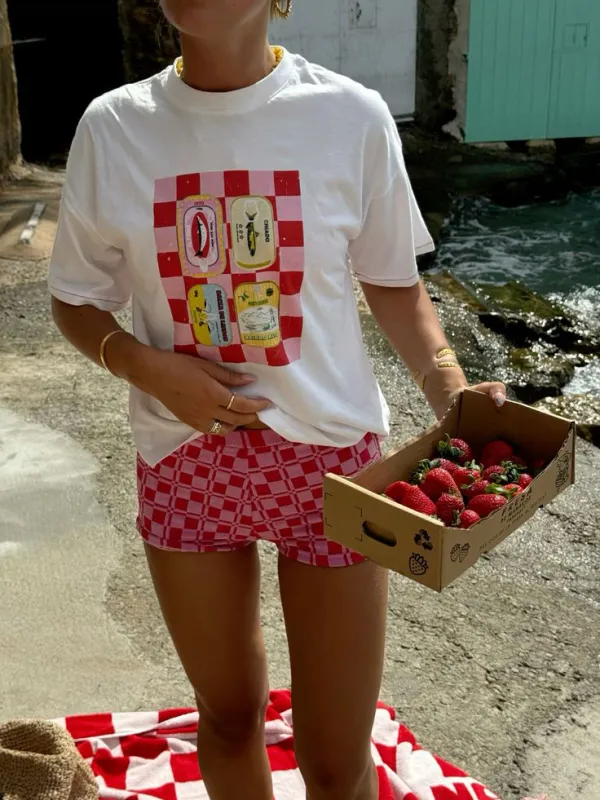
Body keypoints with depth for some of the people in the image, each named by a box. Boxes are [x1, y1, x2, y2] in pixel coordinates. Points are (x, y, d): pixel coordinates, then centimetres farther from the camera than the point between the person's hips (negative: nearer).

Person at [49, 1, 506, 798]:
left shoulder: (352, 116, -10)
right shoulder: (113, 127, -5)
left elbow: (394, 284, 1)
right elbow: (77, 300, 4)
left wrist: (450, 388, -16)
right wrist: (148, 367, -15)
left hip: (331, 454, -1)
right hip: (185, 461, 2)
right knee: (228, 716, 21)